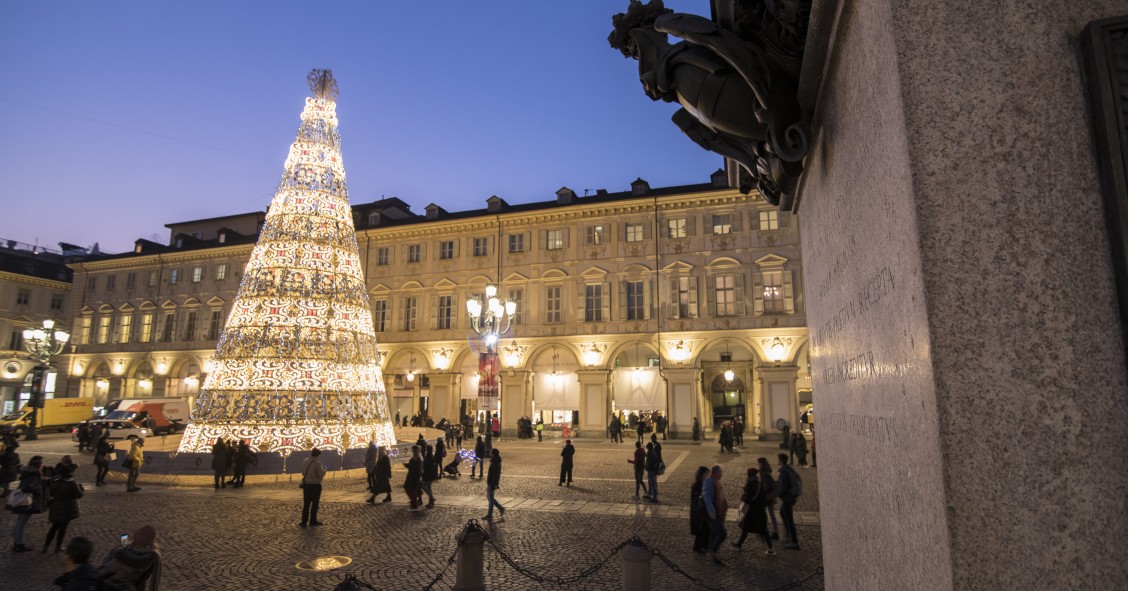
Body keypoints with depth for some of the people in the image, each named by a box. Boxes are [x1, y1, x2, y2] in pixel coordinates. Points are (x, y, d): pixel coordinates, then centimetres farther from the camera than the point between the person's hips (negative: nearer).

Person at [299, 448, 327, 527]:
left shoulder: (304, 461, 3)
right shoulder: (317, 463, -19)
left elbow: (304, 472, 13)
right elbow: (321, 474, -20)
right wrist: (324, 468, -1)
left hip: (306, 484, 6)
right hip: (315, 485, -6)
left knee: (306, 503, 12)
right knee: (315, 503, 9)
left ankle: (304, 521, 9)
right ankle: (313, 520, 17)